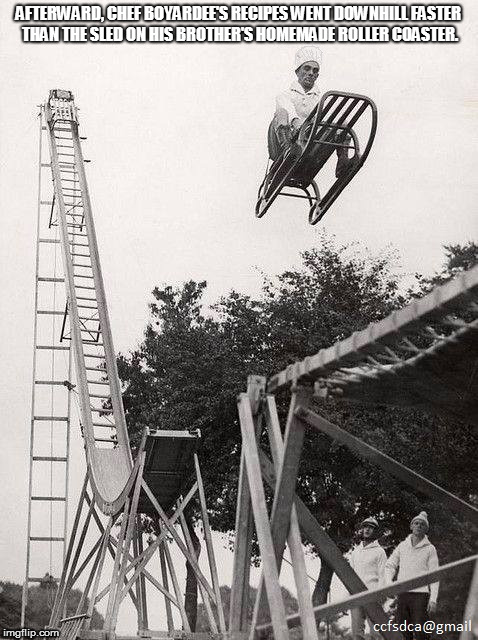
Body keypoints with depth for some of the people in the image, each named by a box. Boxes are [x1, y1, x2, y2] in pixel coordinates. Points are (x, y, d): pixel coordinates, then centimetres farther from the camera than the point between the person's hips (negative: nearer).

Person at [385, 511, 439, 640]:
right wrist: (389, 582, 0)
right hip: (402, 593, 4)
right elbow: (390, 565, 17)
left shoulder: (429, 549, 3)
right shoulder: (403, 545, 13)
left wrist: (433, 599, -9)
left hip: (420, 594, -3)